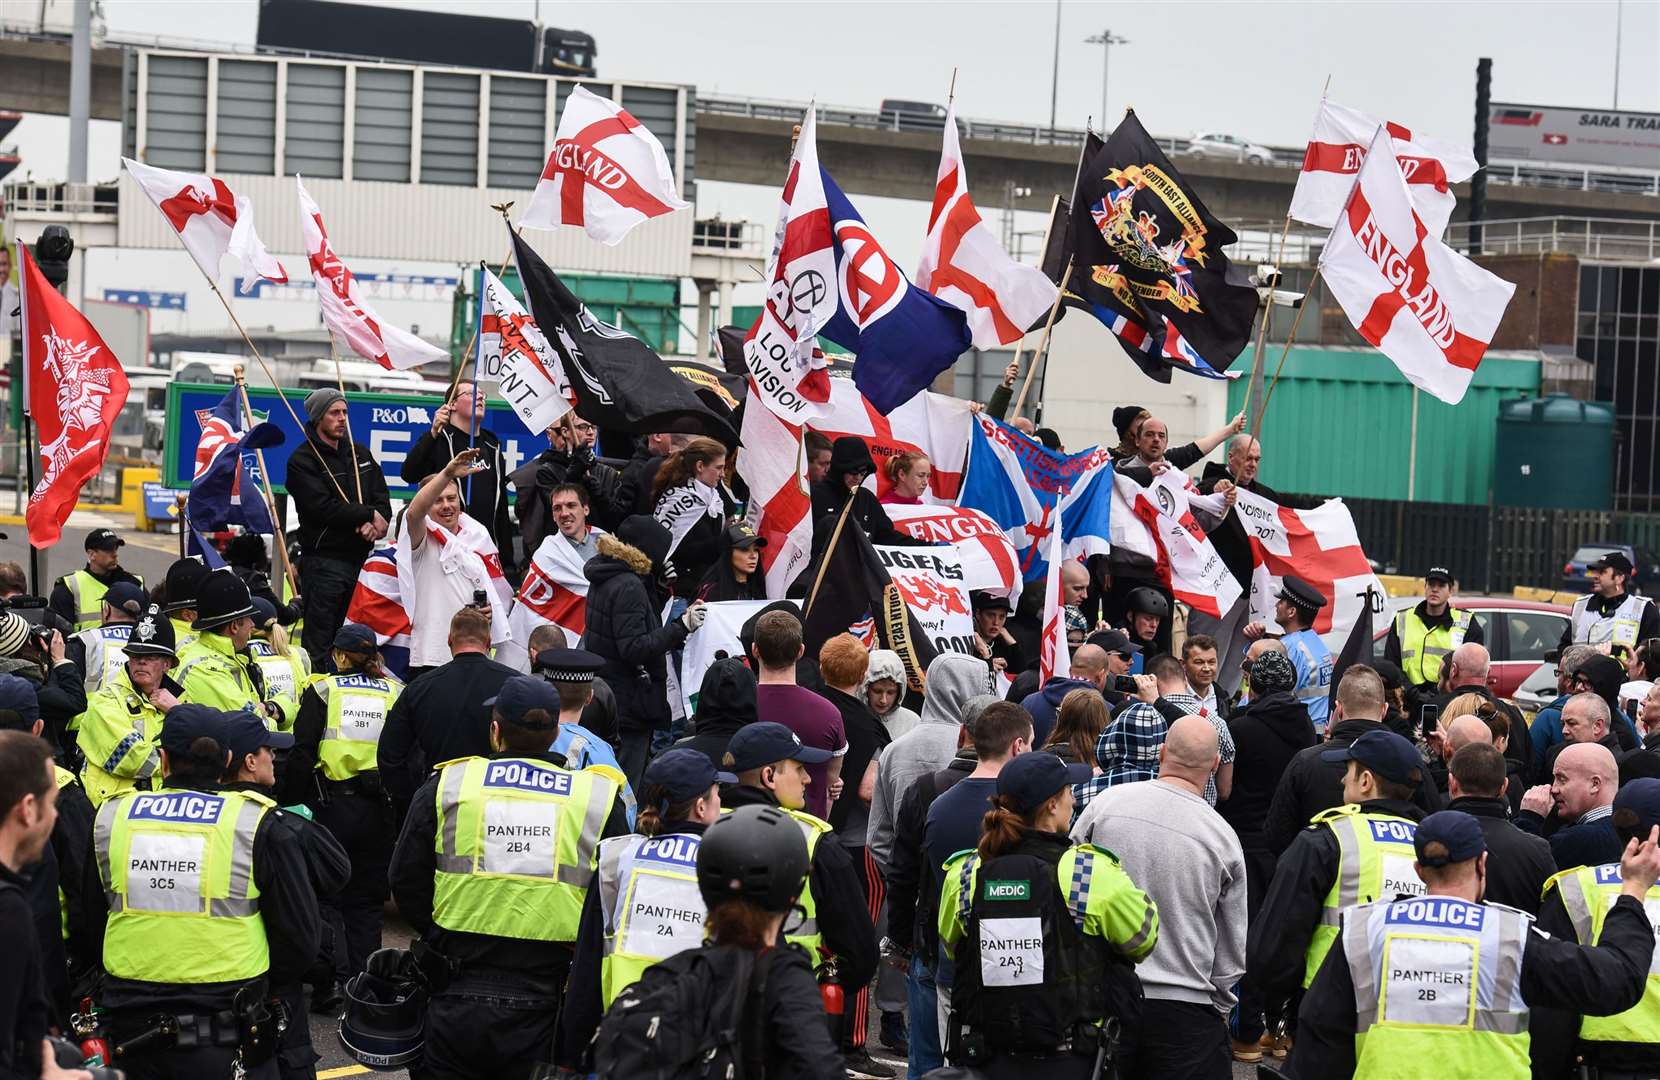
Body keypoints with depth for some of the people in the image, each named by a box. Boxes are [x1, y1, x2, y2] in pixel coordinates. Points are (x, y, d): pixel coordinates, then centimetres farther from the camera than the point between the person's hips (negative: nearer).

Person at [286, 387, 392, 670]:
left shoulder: (360, 453, 16)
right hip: (324, 560, -6)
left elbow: (382, 498, 11)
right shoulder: (302, 461, -5)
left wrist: (376, 523, -12)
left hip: (361, 558, 6)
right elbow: (324, 508, -16)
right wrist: (368, 515, -10)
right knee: (319, 640, -6)